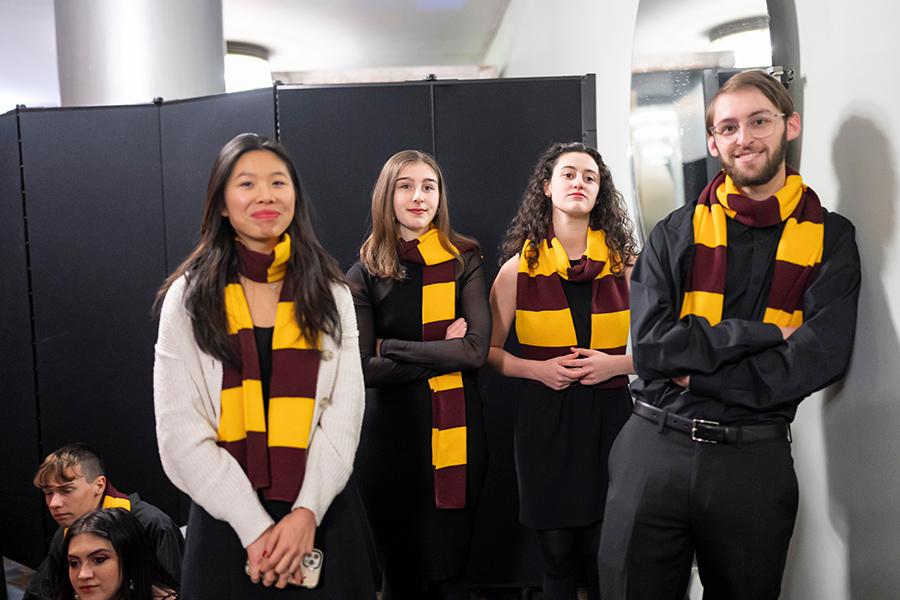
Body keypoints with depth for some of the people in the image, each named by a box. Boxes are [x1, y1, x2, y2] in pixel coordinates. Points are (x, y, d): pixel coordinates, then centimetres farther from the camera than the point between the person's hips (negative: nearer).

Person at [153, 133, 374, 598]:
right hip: (227, 519, -1)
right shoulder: (189, 297, -1)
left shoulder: (330, 294, 4)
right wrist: (256, 527, -13)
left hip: (323, 515, 2)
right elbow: (180, 434, -6)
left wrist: (307, 512, -13)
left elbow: (344, 414, -1)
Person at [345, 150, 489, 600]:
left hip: (455, 432, 0)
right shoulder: (365, 273, 2)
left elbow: (476, 349, -10)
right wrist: (444, 352, -10)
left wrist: (396, 349, -11)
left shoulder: (464, 260, 2)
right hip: (391, 433, 1)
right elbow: (364, 368, -7)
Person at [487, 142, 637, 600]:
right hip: (545, 421, 0)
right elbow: (488, 350, 5)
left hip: (608, 417, 1)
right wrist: (536, 368, -11)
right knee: (557, 552, 8)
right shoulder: (519, 267, 2)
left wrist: (615, 363, -11)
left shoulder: (623, 264, 4)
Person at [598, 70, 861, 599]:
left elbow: (822, 358, -10)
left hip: (756, 458, 0)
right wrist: (765, 334, -14)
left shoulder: (830, 238, 3)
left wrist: (697, 374, -13)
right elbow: (650, 343, -9)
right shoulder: (676, 233, 3)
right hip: (653, 449, 0)